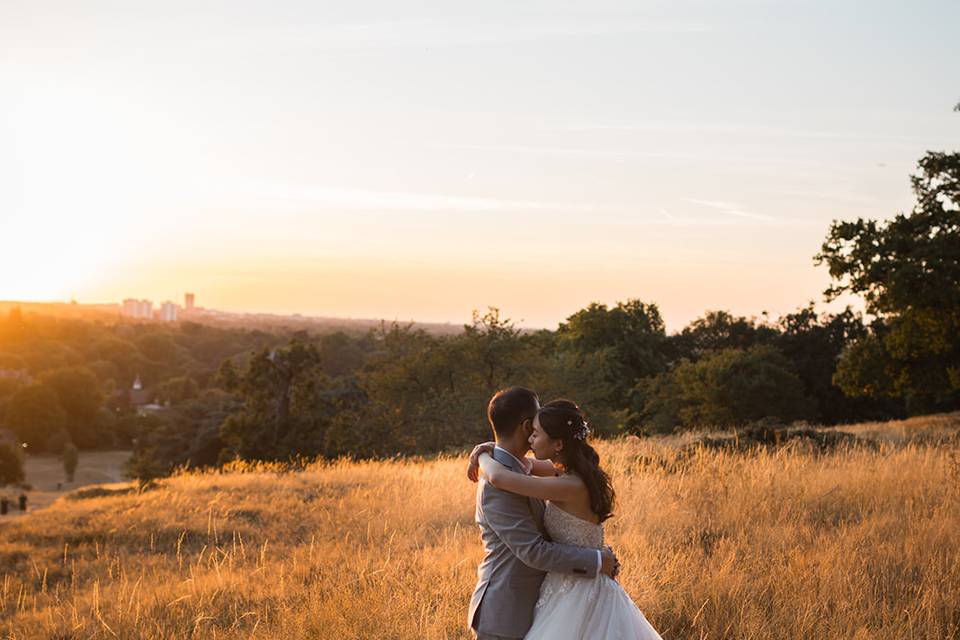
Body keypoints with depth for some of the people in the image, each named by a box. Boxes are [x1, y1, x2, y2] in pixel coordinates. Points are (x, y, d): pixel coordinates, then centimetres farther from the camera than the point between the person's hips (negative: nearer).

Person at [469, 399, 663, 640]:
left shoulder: (571, 486, -24)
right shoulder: (571, 471, 3)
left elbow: (499, 477, -28)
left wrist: (483, 457, -6)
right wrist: (490, 451, 4)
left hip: (578, 594, -9)